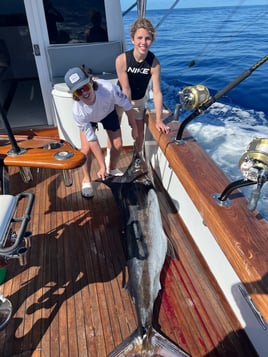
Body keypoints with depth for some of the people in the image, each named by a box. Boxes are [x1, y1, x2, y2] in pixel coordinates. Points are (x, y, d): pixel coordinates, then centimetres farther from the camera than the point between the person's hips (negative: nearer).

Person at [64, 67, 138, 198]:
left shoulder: (108, 88, -44)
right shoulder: (78, 111, -41)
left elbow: (126, 105, -23)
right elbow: (92, 140, -31)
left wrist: (134, 127, -12)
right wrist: (102, 166, -27)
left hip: (108, 112, 2)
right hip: (88, 118, -1)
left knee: (117, 145, -1)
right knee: (86, 148, -14)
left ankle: (112, 169, 31)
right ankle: (86, 179, 13)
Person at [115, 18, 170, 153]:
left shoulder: (154, 62, -26)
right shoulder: (122, 59, -31)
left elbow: (157, 92, -25)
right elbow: (126, 89, -24)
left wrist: (159, 121, -24)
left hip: (139, 100, 2)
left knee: (140, 132, 12)